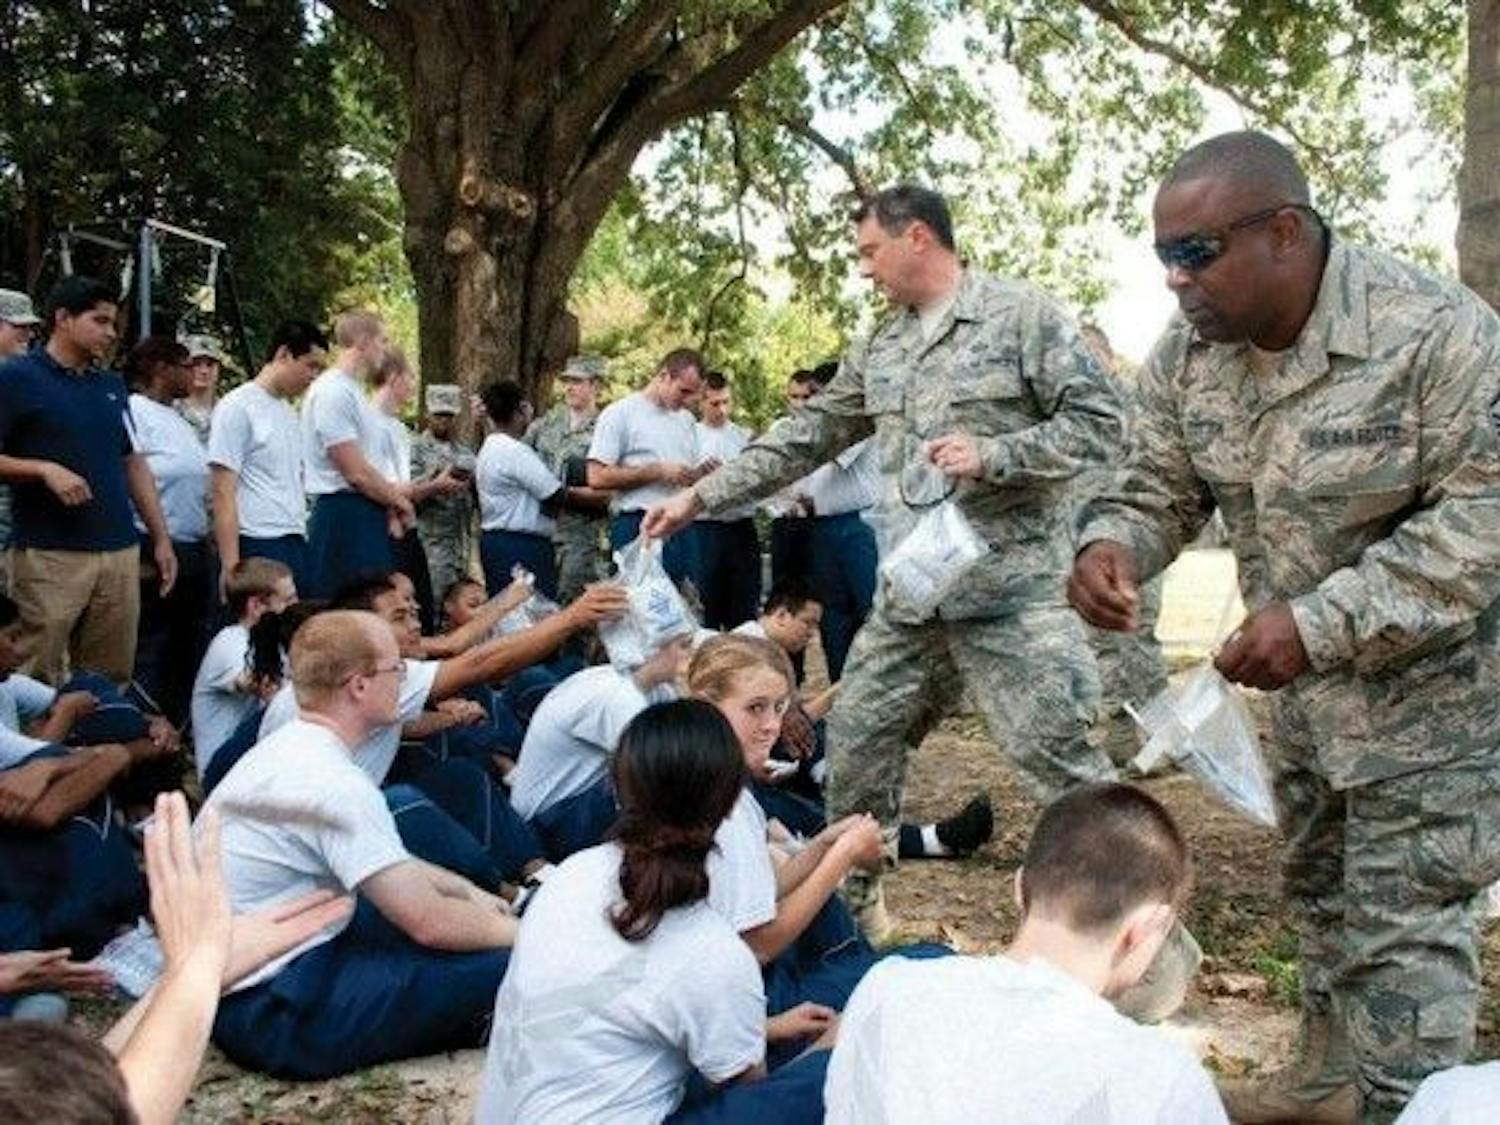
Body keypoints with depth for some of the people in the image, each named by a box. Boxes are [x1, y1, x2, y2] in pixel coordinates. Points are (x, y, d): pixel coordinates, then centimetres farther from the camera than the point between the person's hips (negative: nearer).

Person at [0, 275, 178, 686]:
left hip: (120, 553, 6)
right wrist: (44, 469, -18)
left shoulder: (112, 386, 17)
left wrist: (161, 538, 16)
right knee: (42, 683, -5)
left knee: (112, 681, 7)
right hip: (50, 555, -6)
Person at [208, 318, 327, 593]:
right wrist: (230, 565, -16)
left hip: (297, 544, 8)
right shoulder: (237, 407, -6)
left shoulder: (289, 412, 18)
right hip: (258, 547, -8)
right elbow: (223, 493, -11)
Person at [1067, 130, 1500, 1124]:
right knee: (1319, 891, 22)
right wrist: (1112, 545, -23)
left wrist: (1321, 623, -35)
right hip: (1305, 689, 7)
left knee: (1405, 929, -2)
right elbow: (1162, 486, 2)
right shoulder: (1189, 351, -7)